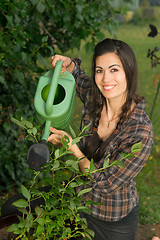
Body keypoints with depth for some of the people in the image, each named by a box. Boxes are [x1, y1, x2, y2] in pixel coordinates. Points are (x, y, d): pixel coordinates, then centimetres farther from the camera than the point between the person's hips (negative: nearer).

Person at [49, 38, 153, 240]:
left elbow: (107, 184, -25)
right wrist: (67, 64, -13)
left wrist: (71, 146, -25)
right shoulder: (93, 96, -14)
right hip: (83, 200, 5)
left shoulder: (141, 132, -30)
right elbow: (75, 76, 10)